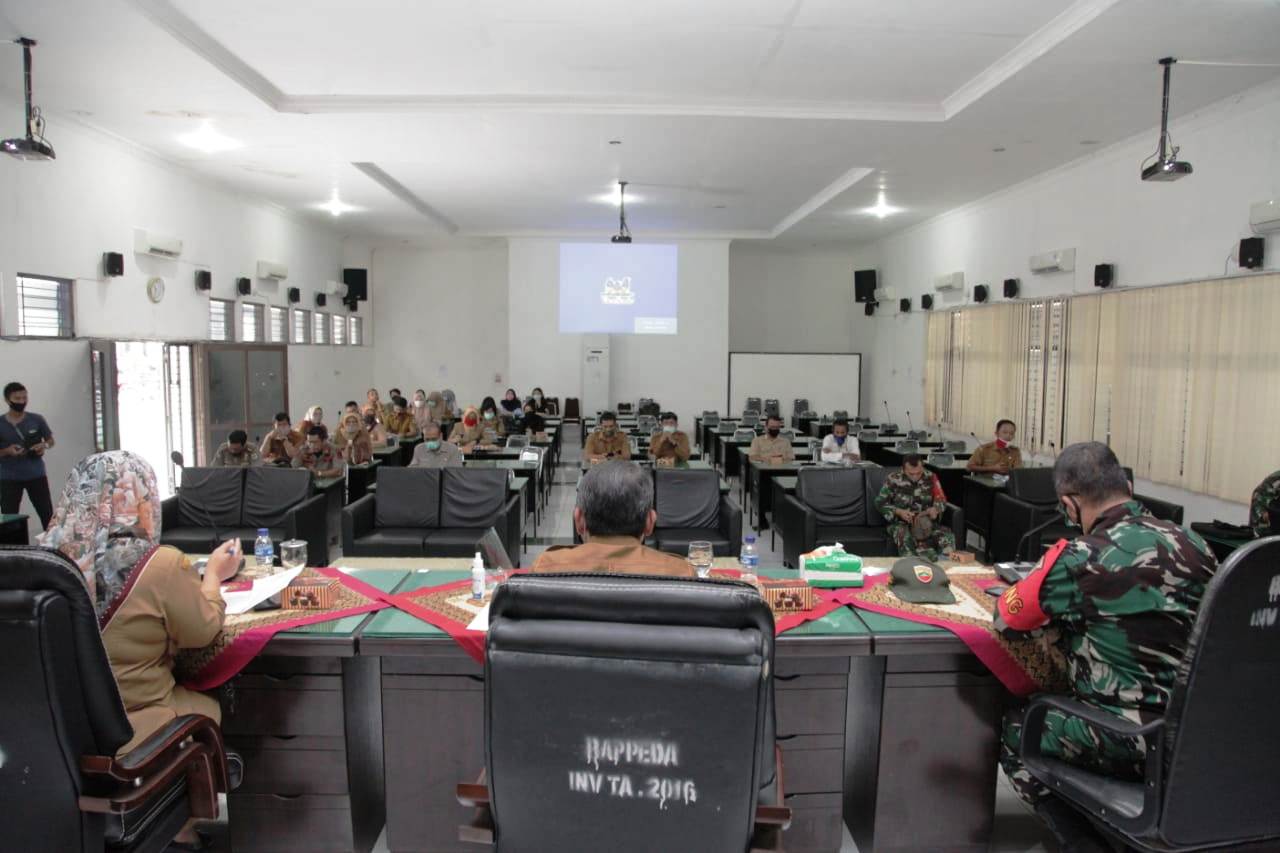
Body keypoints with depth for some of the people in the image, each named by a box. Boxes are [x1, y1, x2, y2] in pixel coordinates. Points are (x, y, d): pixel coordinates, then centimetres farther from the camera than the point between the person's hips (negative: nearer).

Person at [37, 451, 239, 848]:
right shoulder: (160, 564, -23)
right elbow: (202, 632, -8)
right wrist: (214, 575, 7)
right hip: (126, 730, -5)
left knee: (185, 695, 27)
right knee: (210, 707, 23)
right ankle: (178, 828, 37)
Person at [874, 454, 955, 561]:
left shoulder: (930, 477, 1)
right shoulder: (893, 480, -7)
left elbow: (941, 499, 8)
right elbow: (879, 503, -2)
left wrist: (935, 509, -17)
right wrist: (899, 512, -19)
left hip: (926, 522, 3)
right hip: (901, 523, -3)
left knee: (948, 536, -28)